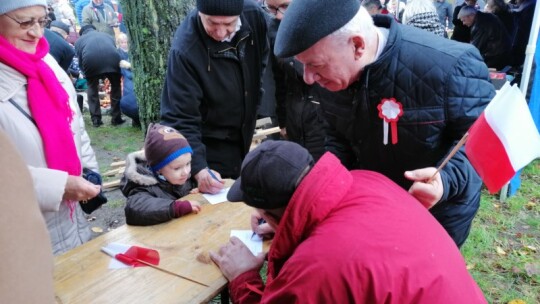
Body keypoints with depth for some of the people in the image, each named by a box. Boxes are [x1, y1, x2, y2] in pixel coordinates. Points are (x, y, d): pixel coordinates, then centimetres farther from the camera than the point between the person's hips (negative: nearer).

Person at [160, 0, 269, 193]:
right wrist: (199, 168, -35)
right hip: (210, 144, -5)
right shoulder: (185, 49, -29)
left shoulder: (254, 16, -15)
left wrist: (256, 107, 4)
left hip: (246, 134, 5)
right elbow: (181, 118, -27)